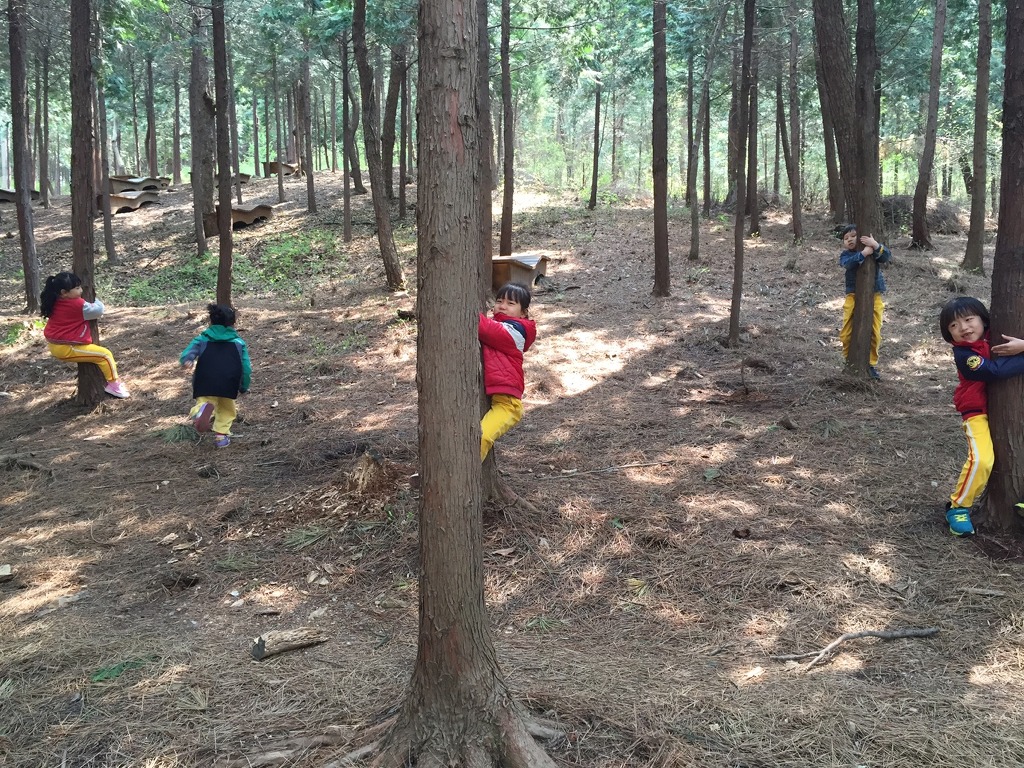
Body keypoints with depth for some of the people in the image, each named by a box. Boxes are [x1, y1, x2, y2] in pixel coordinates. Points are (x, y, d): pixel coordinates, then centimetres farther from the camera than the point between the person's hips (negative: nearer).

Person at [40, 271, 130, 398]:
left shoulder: (54, 303, 4)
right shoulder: (78, 305, -21)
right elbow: (99, 310, -12)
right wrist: (94, 299, 6)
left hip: (54, 346, 10)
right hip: (67, 349, -10)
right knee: (105, 355, -4)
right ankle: (113, 384, 3)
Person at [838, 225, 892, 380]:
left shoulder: (874, 249, 0)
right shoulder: (845, 255, -1)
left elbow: (887, 257, -19)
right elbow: (848, 263, -24)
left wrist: (876, 245, -33)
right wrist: (864, 253, -33)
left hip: (874, 297, 0)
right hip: (853, 297, 0)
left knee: (875, 333, 6)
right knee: (846, 334, 0)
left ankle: (871, 364, 21)